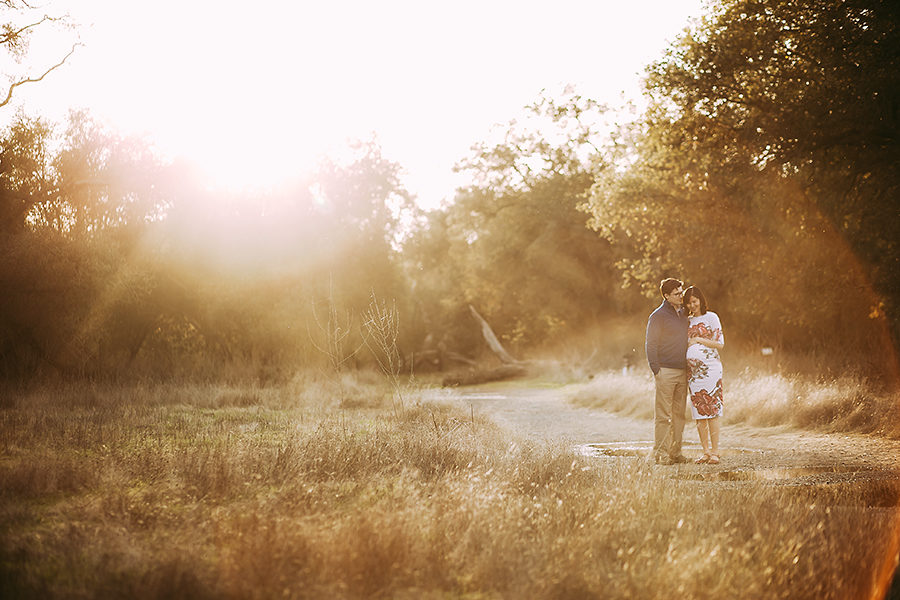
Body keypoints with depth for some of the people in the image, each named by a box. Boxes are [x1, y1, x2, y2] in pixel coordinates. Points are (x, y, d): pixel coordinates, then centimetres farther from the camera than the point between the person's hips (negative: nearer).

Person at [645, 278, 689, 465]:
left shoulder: (683, 315, 15)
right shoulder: (658, 316, -6)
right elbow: (650, 345, -7)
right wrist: (656, 371, -13)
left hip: (682, 372, 7)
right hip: (666, 372, -7)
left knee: (679, 414, 7)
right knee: (663, 415, -6)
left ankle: (675, 451, 12)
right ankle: (659, 453, -4)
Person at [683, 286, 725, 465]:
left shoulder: (711, 317, 1)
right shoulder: (688, 321, 16)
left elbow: (720, 344, -4)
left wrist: (699, 340, -9)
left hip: (710, 368, -5)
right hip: (692, 369, 5)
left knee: (712, 410, -7)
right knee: (698, 411, 3)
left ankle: (715, 452, -3)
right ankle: (706, 451, 9)